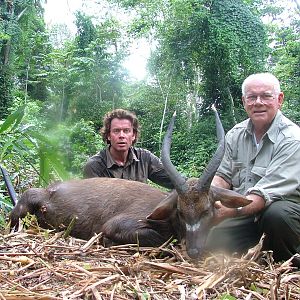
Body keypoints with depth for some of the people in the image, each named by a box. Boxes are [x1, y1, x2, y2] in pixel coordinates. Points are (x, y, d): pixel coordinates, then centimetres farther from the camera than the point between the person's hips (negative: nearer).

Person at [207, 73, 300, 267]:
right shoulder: (236, 134, 4)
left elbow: (267, 193, -26)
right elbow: (223, 176, 4)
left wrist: (232, 210, -40)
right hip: (244, 212, 5)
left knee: (277, 215, -37)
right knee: (212, 243, -16)